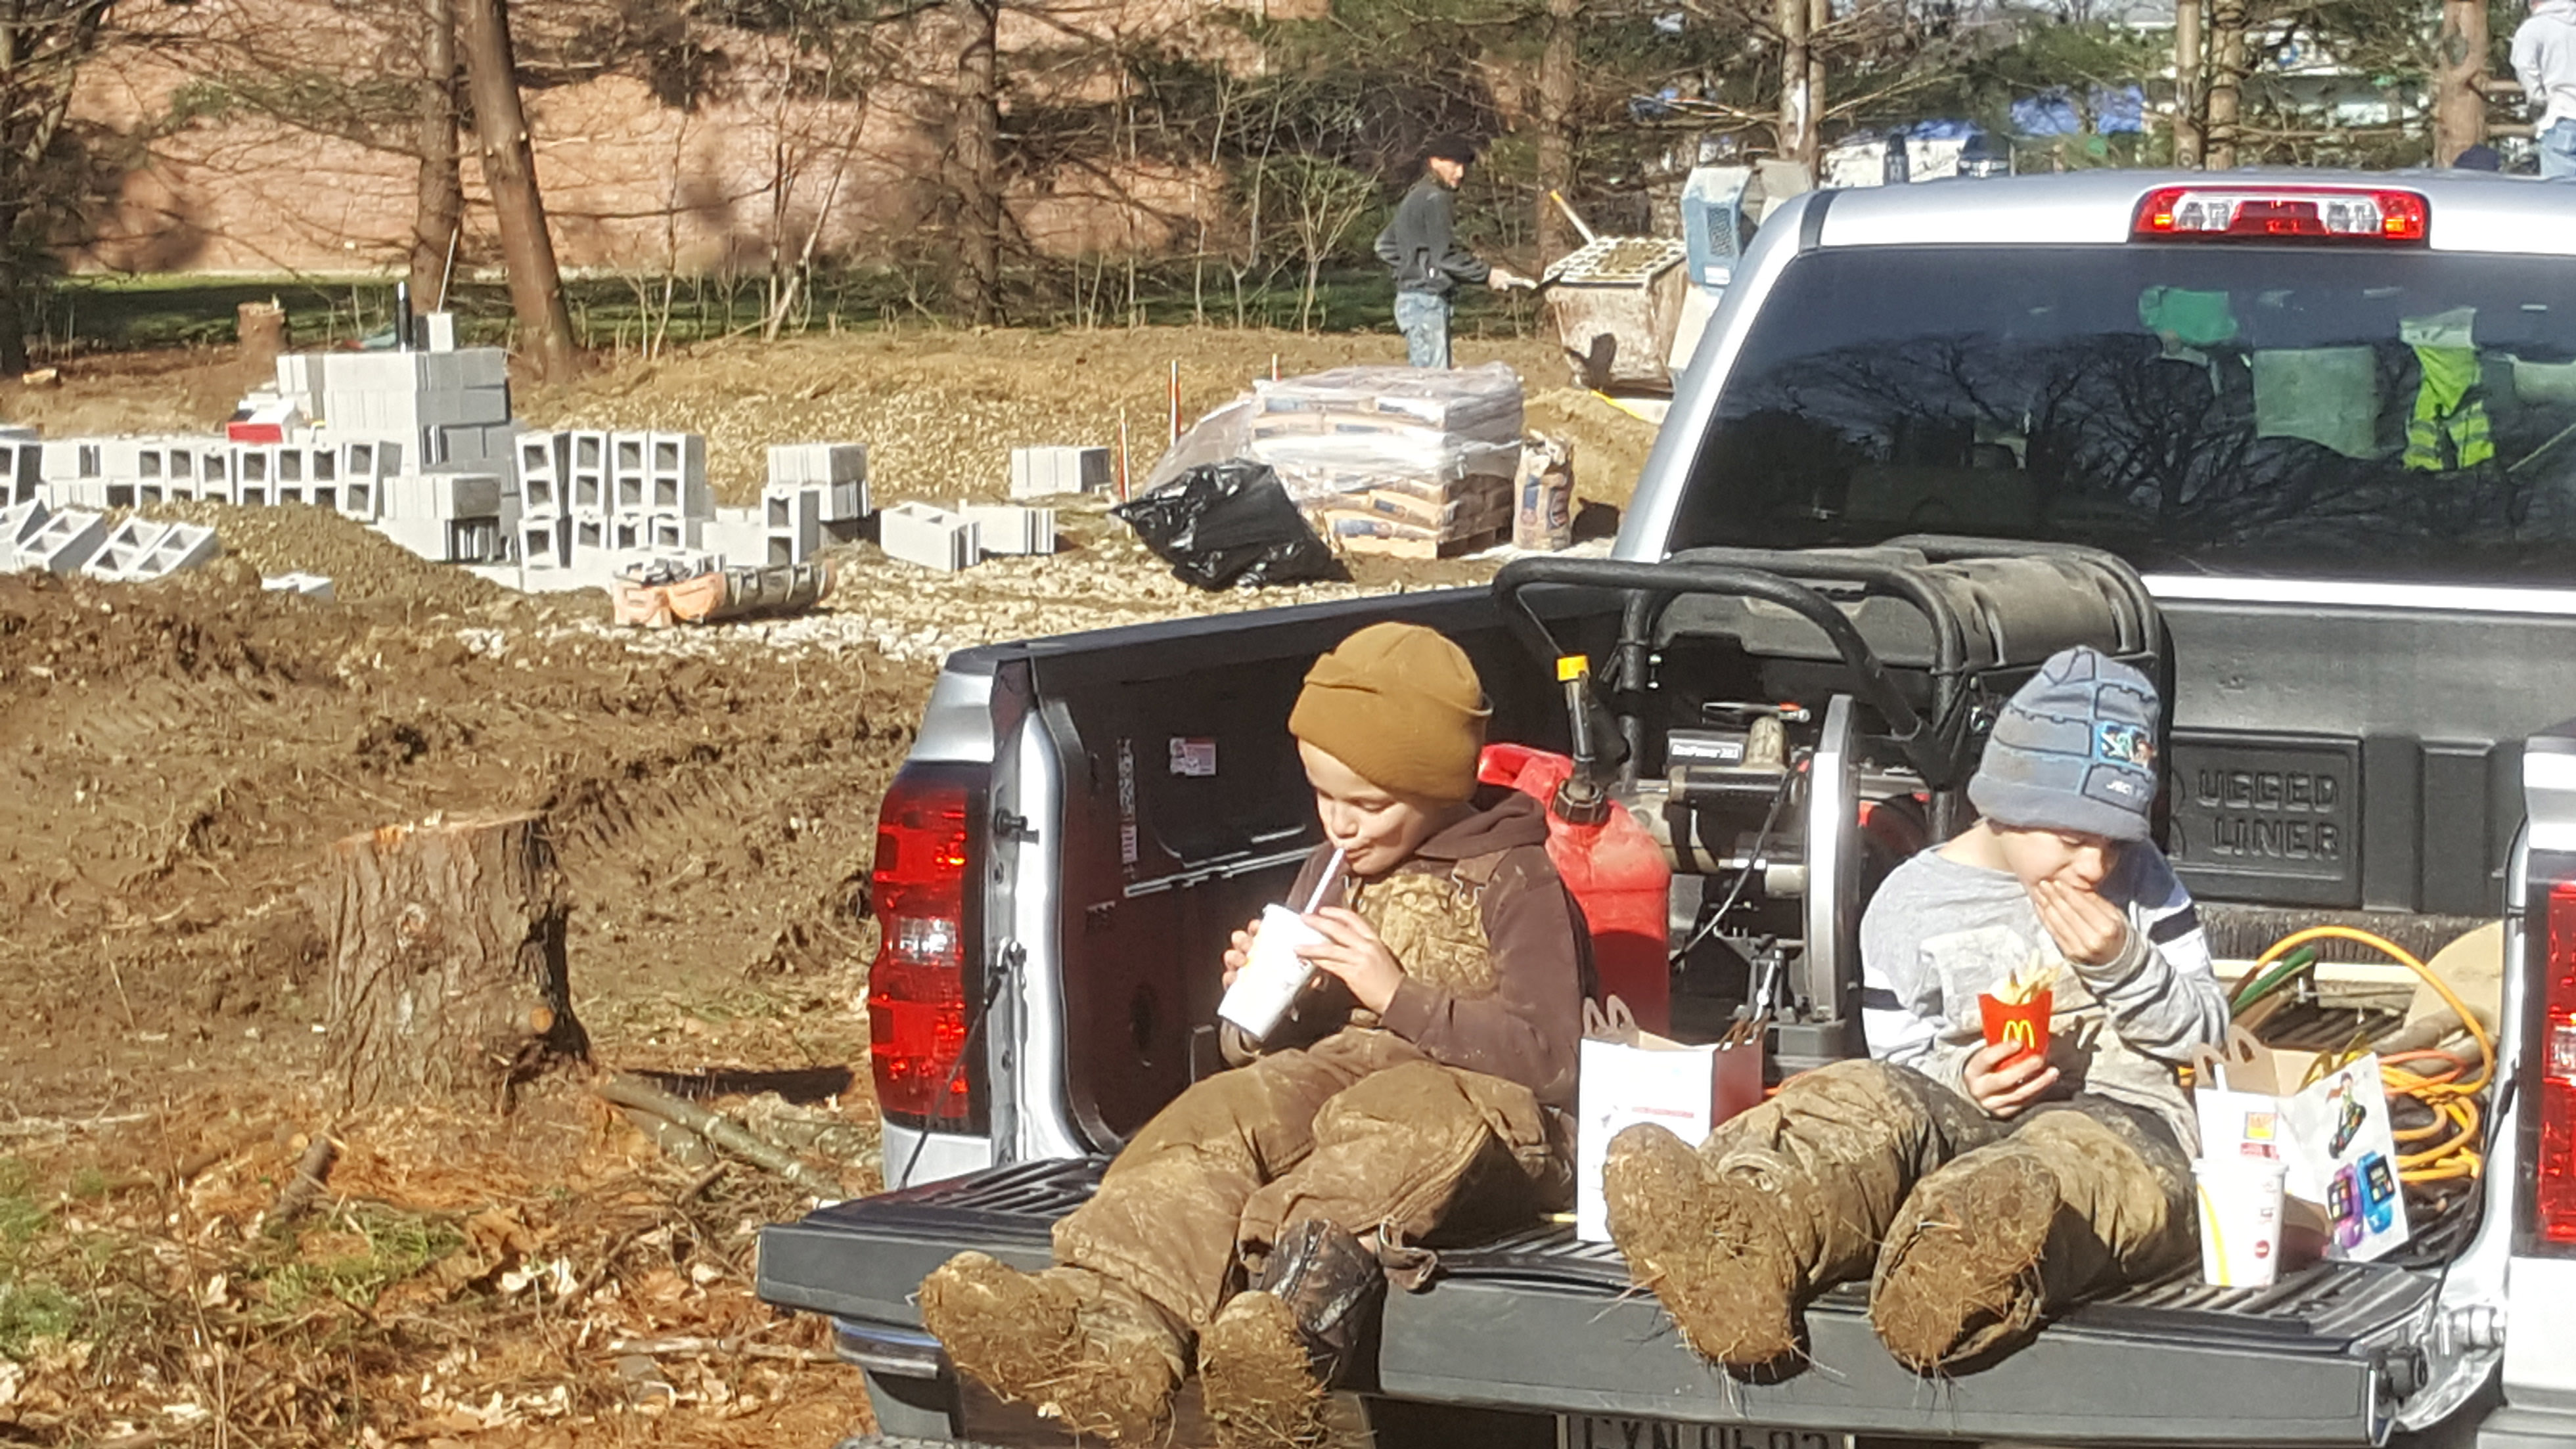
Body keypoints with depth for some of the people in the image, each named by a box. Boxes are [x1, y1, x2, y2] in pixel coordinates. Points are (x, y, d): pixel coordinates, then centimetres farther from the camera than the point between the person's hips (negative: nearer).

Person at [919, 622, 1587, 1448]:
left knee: (1407, 1118, -39)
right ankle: (1114, 1322, -52)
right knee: (1222, 1113, -25)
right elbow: (1273, 1050, 29)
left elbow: (1546, 1060, -8)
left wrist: (1399, 994, -13)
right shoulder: (1334, 871, 23)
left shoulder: (1514, 883, 3)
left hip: (1480, 1103, -5)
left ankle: (1294, 1313, -65)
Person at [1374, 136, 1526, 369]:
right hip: (1426, 300, -10)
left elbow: (1385, 247, 25)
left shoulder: (1415, 197, 19)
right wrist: (1486, 273, -10)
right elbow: (1445, 255, -18)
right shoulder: (1436, 199, -12)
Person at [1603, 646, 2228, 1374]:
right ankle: (1737, 1247, -74)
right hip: (1968, 1118, 0)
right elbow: (1900, 1064, 13)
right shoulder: (1911, 904, 14)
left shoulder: (2139, 878, 18)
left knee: (2072, 1156, -41)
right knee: (1867, 1097, -37)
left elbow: (2209, 1034, 18)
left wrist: (2125, 966, -1)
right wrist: (1965, 1081, -10)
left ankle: (1957, 1268, -81)